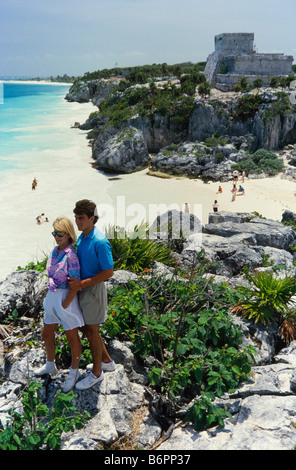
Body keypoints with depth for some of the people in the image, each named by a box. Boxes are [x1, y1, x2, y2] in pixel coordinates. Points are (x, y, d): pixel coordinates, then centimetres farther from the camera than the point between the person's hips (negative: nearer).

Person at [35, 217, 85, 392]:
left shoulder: (71, 255, -22)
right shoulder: (54, 251, 1)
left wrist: (64, 305, -17)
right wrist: (51, 297, 9)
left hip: (67, 299, -8)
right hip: (52, 297, 8)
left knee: (72, 338, 10)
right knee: (47, 334, 21)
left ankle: (74, 372, 29)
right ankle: (50, 365, 45)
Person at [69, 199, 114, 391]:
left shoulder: (100, 242, -24)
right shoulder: (82, 237, 4)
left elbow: (108, 272, -23)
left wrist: (81, 284, -24)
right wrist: (75, 282, 3)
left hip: (93, 289, -9)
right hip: (82, 288, 9)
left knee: (92, 331, 5)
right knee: (85, 328, 19)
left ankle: (96, 373, 24)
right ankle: (107, 361, 37)